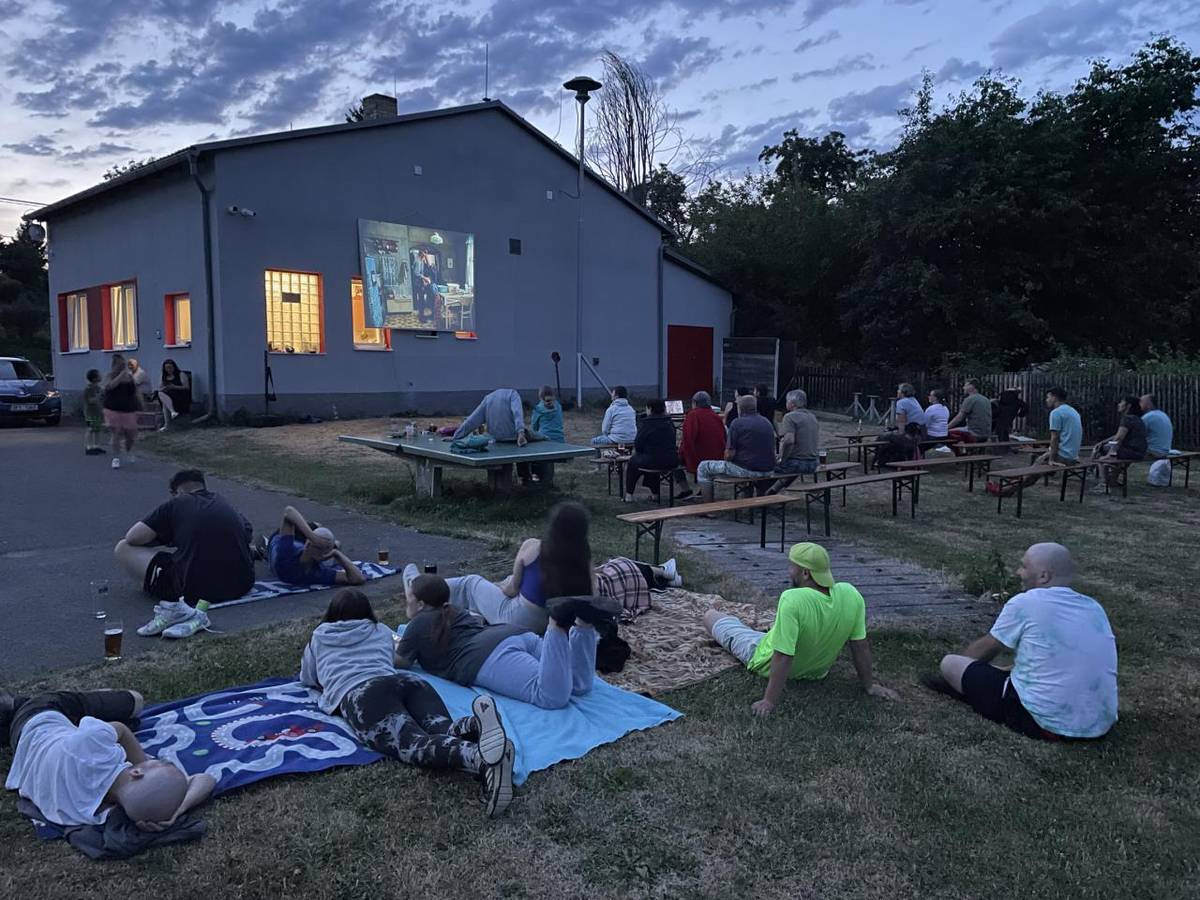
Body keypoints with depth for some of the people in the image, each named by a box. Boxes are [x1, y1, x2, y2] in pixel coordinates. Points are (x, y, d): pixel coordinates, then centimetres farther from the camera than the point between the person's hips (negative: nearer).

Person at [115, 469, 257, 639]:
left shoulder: (176, 504, 2)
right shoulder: (228, 505, 14)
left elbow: (132, 538, 0)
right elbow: (250, 536, 28)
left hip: (195, 589, -5)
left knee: (123, 548, 11)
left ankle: (177, 607, -3)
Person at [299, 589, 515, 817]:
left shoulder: (319, 636, 33)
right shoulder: (381, 630, 38)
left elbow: (307, 679, 46)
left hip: (360, 694, -4)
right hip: (407, 681, 4)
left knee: (414, 744, -29)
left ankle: (479, 758, -60)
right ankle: (470, 725, -56)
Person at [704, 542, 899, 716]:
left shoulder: (792, 600, -40)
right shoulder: (851, 595, -24)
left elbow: (783, 657, -37)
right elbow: (860, 645, -13)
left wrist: (770, 701, -29)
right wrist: (869, 685, 0)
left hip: (767, 664, -4)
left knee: (711, 616, 16)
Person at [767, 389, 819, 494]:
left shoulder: (790, 417, -13)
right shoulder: (813, 417, 13)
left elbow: (789, 440, -27)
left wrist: (782, 459, -16)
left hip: (796, 463, -8)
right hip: (813, 464, 8)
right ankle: (774, 490, 41)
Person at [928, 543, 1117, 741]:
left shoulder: (1025, 603, -8)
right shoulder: (1094, 608, 9)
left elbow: (983, 651, 7)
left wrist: (953, 670, 26)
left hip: (1046, 723, -7)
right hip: (1101, 727, 7)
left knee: (950, 663, 0)